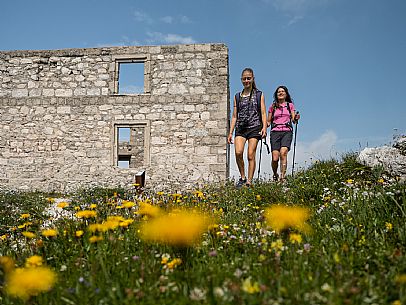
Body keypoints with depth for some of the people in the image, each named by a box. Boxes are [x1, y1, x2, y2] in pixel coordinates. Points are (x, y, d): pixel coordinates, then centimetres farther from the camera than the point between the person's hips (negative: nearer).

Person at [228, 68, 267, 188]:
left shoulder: (259, 95, 9)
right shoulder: (237, 96, 15)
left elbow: (263, 113, 3)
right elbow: (234, 116, 15)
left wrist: (264, 127, -14)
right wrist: (230, 133, 8)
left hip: (254, 127, -2)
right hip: (240, 128, 2)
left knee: (251, 155, -7)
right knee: (238, 152, -18)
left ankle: (249, 182, -1)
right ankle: (242, 177, 1)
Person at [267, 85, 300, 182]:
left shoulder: (290, 105, 15)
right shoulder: (272, 107, 15)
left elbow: (293, 120, 11)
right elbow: (268, 122, 17)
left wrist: (296, 119, -12)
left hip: (287, 131, -1)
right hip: (275, 132, 1)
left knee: (283, 153, -24)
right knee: (275, 158, -9)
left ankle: (282, 177, -22)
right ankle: (275, 175, 17)